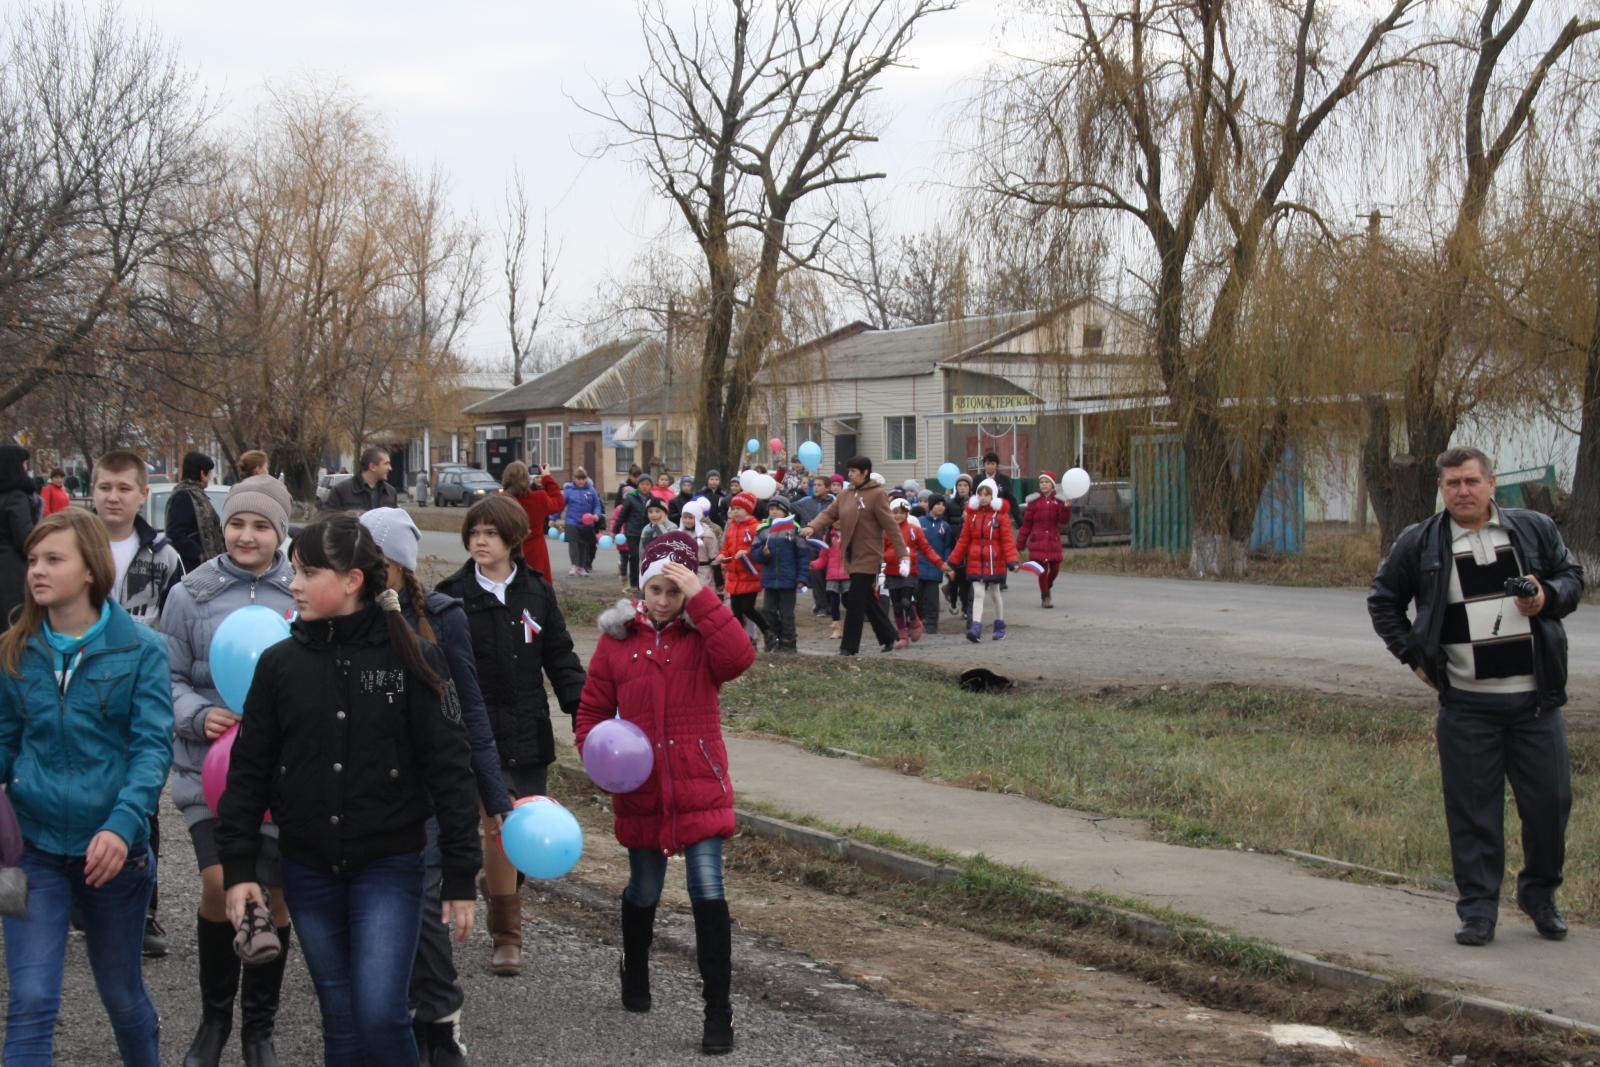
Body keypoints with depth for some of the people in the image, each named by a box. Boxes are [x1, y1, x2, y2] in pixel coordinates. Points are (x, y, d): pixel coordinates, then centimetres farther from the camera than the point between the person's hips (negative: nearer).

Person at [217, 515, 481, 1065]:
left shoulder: (411, 660, -7)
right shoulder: (280, 664, 0)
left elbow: (449, 770, -6)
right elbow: (248, 770, 5)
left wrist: (460, 878, -8)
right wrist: (238, 868, -1)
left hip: (389, 866, -3)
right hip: (309, 871, 3)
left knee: (380, 1014, -13)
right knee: (341, 1020, 10)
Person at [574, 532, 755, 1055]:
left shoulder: (703, 634, -2)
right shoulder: (618, 638, 2)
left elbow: (739, 658, -26)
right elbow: (593, 710, 7)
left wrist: (702, 598, -27)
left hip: (700, 788, -2)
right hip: (640, 791, 2)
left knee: (709, 894, -8)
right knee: (644, 891, 17)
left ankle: (718, 1011, -1)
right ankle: (635, 978, 43)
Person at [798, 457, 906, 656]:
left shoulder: (876, 494, -11)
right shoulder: (846, 495, 10)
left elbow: (890, 525, -13)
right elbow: (829, 513, 4)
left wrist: (903, 555, -16)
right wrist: (813, 527, -16)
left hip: (868, 556, -7)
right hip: (852, 556, 7)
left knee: (855, 601, -7)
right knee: (868, 600, 14)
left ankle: (849, 646, 0)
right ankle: (888, 636, 28)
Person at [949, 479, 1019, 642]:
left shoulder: (1000, 515, -6)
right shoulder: (972, 514, 4)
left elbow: (1008, 540, -10)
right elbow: (964, 540, 7)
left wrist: (1012, 561, -22)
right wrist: (953, 561, 5)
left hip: (995, 562, -2)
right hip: (975, 561, 2)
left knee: (995, 593, 12)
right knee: (978, 594, -6)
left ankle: (1000, 627, 26)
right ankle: (976, 628, -15)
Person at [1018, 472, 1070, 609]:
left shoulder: (1058, 501, 5)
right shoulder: (1034, 501, 1)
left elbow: (1064, 520, -5)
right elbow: (1026, 523, 3)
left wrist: (1067, 507, -23)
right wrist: (1020, 543, 4)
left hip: (1053, 540, 2)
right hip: (1038, 541, -2)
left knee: (1055, 568, 4)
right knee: (1042, 568, -7)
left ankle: (1047, 588, 33)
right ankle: (1045, 597, 7)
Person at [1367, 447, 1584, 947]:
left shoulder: (1534, 529, 5)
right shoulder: (1418, 544, 3)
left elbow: (1572, 577, 16)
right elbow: (1382, 601, 15)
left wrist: (1548, 597, -7)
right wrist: (1413, 654, 5)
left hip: (1535, 698, 1)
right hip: (1466, 704, -1)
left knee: (1550, 799, 4)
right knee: (1473, 809, -1)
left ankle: (1540, 895, 25)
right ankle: (1477, 910, 9)